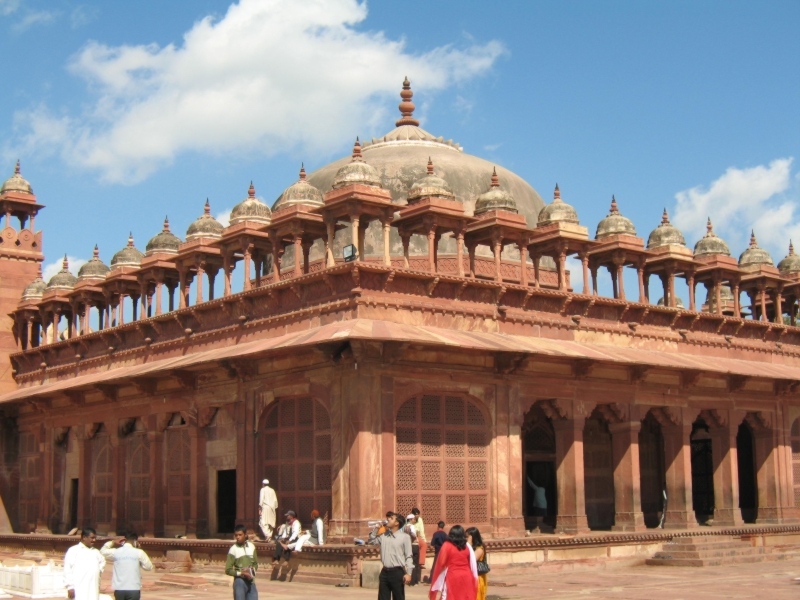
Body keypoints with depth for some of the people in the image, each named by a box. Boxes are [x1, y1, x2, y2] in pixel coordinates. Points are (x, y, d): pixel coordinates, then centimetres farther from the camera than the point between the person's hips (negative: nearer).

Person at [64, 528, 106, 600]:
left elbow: (102, 562, 38)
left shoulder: (96, 552, 18)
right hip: (79, 590, -6)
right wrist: (70, 587, -11)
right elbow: (67, 570, -6)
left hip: (93, 591, 6)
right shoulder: (73, 550, -1)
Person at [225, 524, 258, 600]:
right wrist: (241, 573, -20)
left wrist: (252, 570, -7)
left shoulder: (251, 546, 5)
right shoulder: (233, 549, -8)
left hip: (251, 582, 4)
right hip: (240, 581, -4)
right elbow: (228, 570, -9)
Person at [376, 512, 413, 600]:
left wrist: (408, 573, -14)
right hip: (384, 572, 5)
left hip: (397, 572, -5)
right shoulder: (383, 536, 10)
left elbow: (409, 556, -6)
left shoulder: (404, 537, -4)